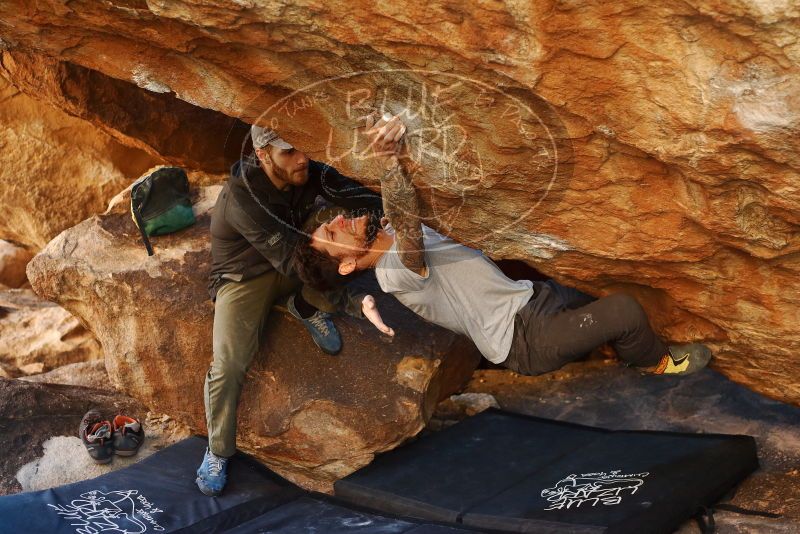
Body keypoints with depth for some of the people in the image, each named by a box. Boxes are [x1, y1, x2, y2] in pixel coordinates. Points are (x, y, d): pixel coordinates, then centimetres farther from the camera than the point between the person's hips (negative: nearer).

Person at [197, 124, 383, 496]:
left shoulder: (310, 173, -17)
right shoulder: (242, 198, -34)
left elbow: (367, 200, -19)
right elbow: (294, 261, -38)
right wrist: (353, 304, -42)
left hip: (296, 260, 5)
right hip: (246, 277, -5)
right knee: (229, 364, -23)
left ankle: (306, 307, 0)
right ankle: (218, 452, 2)